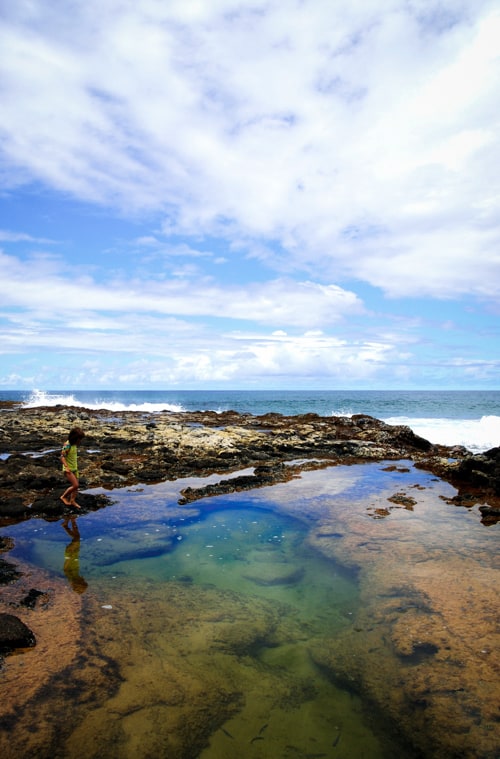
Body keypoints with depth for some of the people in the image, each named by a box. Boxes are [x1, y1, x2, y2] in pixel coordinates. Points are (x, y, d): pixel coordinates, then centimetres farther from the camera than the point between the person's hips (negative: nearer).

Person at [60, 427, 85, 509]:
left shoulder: (75, 444, 4)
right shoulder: (67, 445, -20)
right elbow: (62, 457, -22)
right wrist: (66, 467, -32)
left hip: (74, 468, 8)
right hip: (68, 469, -8)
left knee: (76, 486, 8)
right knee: (75, 485, -12)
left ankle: (72, 501, 19)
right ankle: (63, 496, 7)